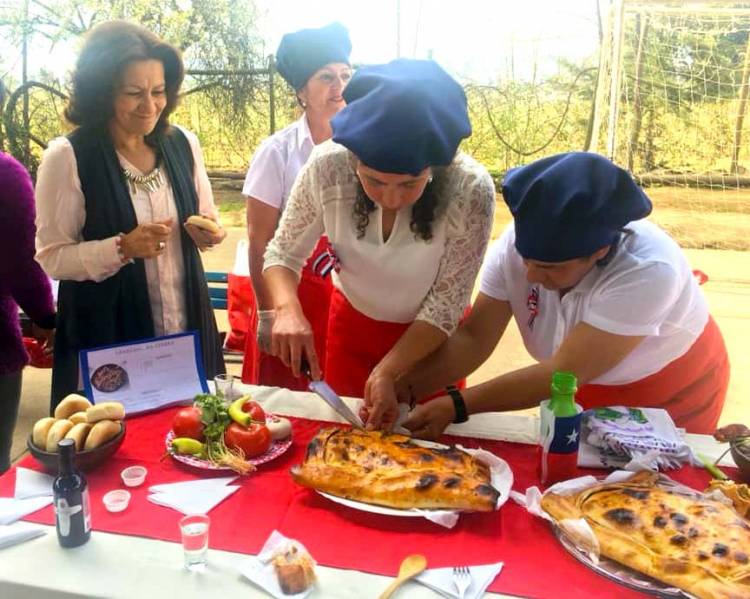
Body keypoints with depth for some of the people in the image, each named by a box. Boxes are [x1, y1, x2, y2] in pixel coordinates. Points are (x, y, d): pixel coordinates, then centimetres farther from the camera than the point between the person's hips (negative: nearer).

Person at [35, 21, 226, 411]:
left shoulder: (183, 144, 2)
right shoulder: (66, 158, -11)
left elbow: (207, 219, 13)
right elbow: (51, 257, -10)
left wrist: (208, 233, -10)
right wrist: (122, 248, -24)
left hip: (186, 325, 4)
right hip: (106, 338, -4)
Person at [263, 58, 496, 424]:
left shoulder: (470, 190, -31)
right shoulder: (327, 167, -27)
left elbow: (447, 302, -22)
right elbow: (284, 254, -13)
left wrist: (388, 371, -30)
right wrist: (288, 309, -33)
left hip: (432, 336, -1)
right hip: (351, 323, 2)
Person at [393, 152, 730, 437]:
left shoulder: (648, 271, -38)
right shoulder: (516, 243, -26)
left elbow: (563, 373, -38)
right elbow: (474, 339, -23)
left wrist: (457, 405, -39)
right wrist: (404, 386, -37)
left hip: (671, 398, -3)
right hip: (583, 395, 4)